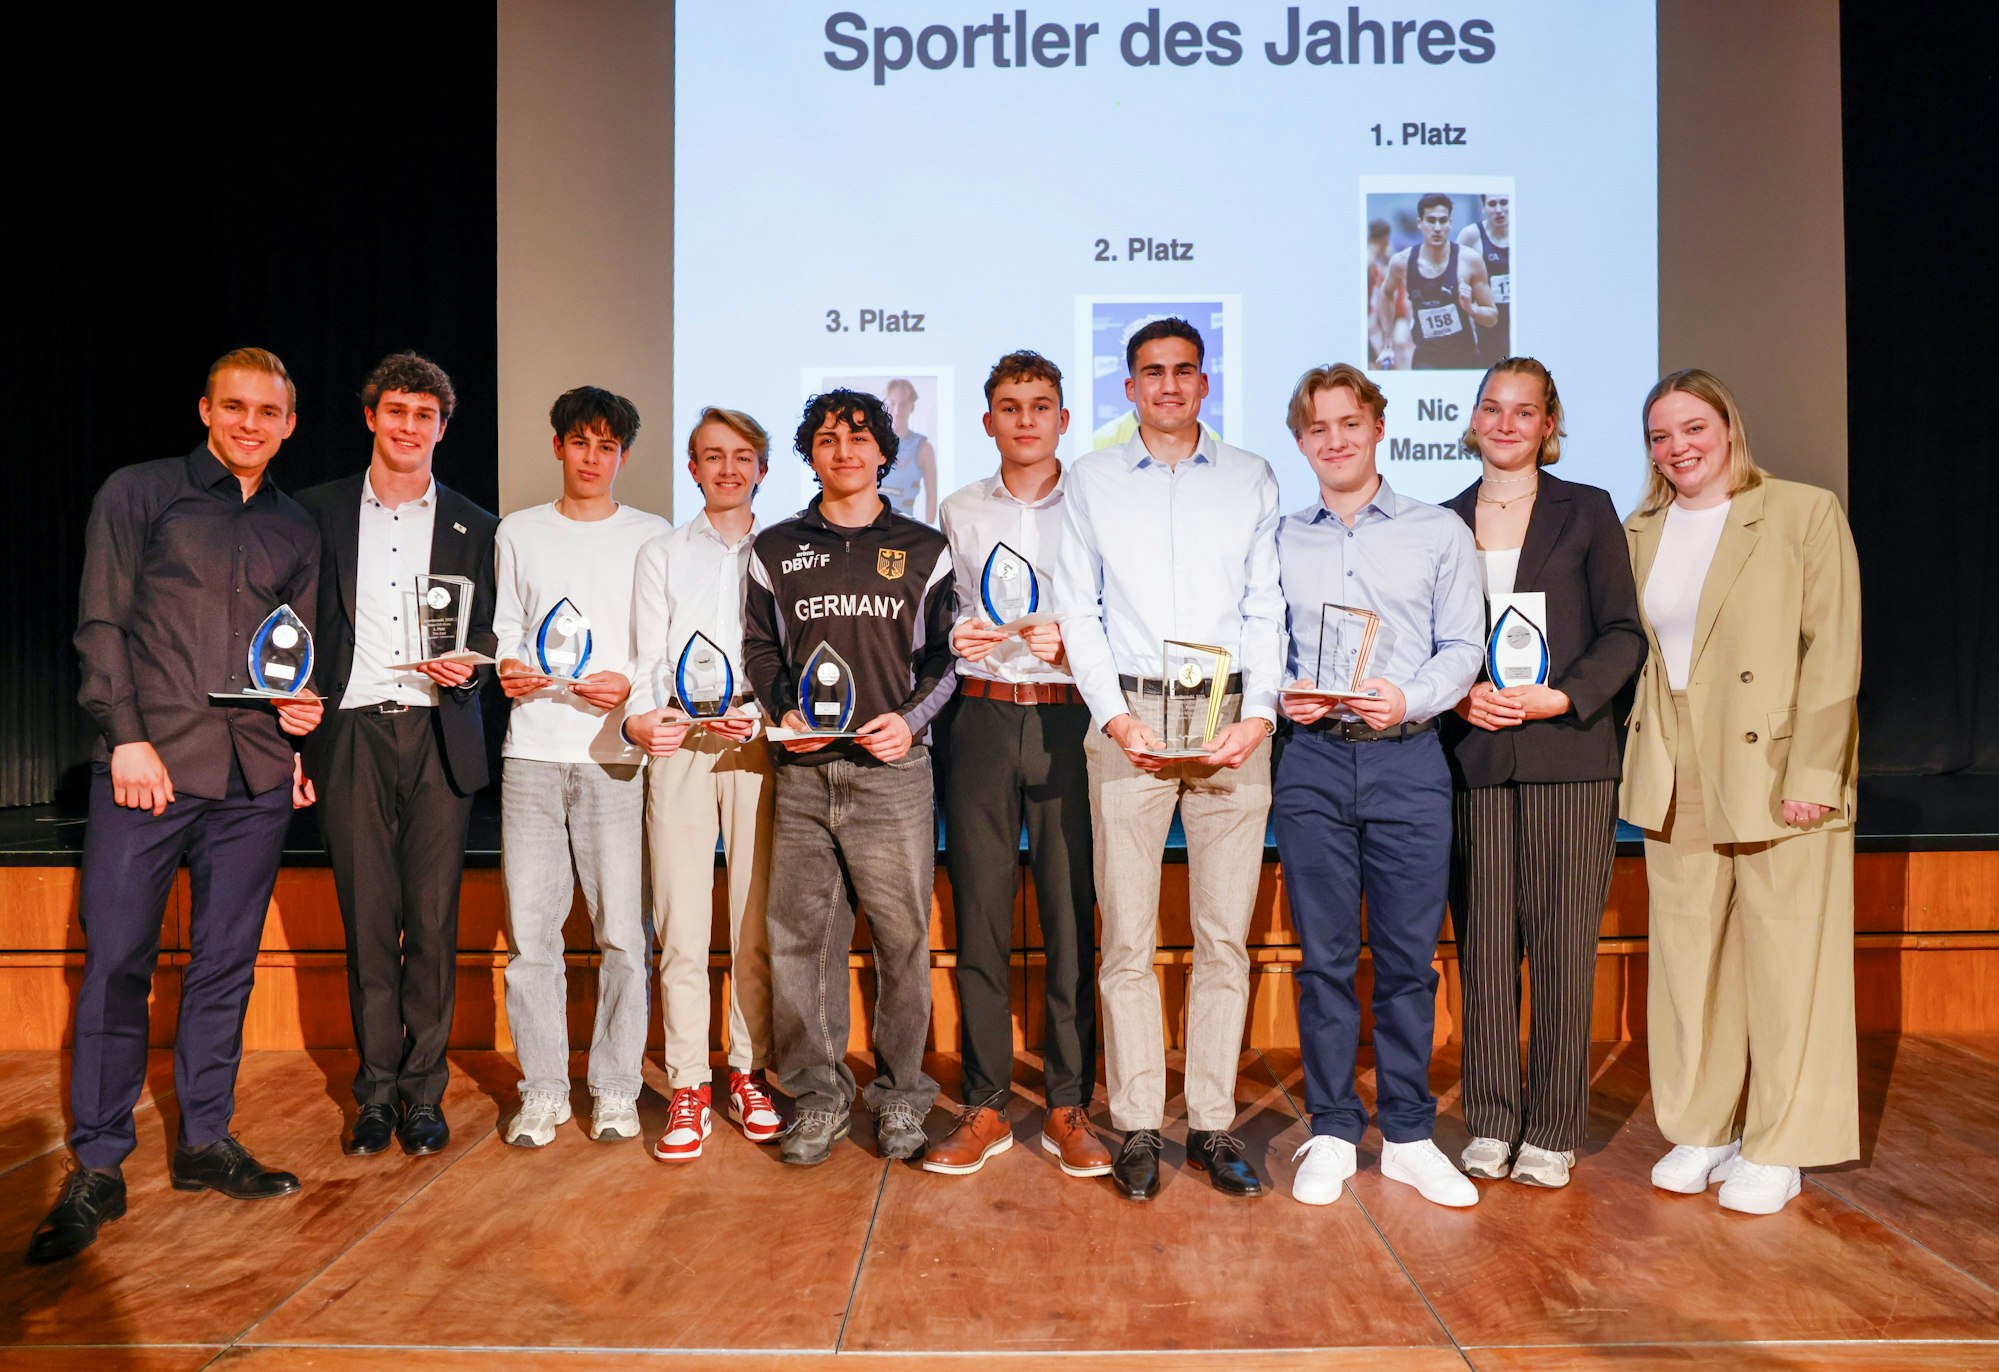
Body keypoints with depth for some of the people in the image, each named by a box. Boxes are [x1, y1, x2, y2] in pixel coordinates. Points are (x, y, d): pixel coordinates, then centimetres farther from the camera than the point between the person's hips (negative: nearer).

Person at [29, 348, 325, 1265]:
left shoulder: (297, 531, 16)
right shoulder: (138, 494, 5)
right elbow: (102, 624, 0)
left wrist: (303, 716, 0)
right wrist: (127, 737, -9)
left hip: (256, 776, 3)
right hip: (149, 763, -3)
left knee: (225, 964, 8)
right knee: (116, 962, -2)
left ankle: (204, 1141, 20)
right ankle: (97, 1168, 9)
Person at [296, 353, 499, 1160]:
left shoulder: (472, 527, 12)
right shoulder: (319, 512, 11)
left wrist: (467, 667, -9)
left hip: (438, 737, 0)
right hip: (352, 735, 0)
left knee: (433, 922, 0)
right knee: (366, 921, 3)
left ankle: (423, 1092, 11)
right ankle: (376, 1091, 15)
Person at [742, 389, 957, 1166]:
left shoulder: (922, 549, 10)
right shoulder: (775, 549, 14)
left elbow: (945, 654, 10)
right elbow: (759, 645, 17)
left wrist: (911, 719, -7)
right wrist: (783, 711, -1)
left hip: (893, 768, -1)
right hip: (803, 771, 2)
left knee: (903, 934, 0)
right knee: (800, 934, 2)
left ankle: (900, 1094, 16)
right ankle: (818, 1094, 17)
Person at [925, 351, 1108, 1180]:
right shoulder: (959, 512, 15)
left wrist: (1072, 643, -13)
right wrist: (957, 639, -5)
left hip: (1069, 718, -1)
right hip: (983, 717, 2)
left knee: (1072, 913, -1)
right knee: (979, 911, 1)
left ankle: (1069, 1106, 11)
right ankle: (984, 1106, 12)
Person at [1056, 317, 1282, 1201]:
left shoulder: (1251, 479, 14)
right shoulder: (1091, 480, 12)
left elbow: (1266, 608, 8)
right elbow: (1078, 609, 7)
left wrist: (1259, 712, -6)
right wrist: (1114, 715, -6)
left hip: (1230, 715, 1)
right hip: (1128, 717, -1)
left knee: (1225, 933, 4)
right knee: (1128, 937, 0)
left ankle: (1211, 1123, 14)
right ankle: (1137, 1128, 10)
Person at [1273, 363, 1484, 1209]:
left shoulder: (1439, 532, 8)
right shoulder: (1279, 541, 12)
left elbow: (1463, 646, 4)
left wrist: (1409, 698, -13)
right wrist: (1282, 694, -9)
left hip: (1409, 760, -1)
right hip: (1314, 761, 1)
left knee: (1408, 955, 4)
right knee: (1325, 955, 4)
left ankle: (1408, 1136, 17)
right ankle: (1332, 1133, 16)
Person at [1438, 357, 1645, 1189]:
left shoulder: (1586, 511, 7)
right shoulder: (1444, 522, 12)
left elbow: (1623, 634, 2)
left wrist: (1563, 697, -13)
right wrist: (1461, 695, -7)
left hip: (1568, 753, -1)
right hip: (1475, 757, 2)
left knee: (1563, 946, 0)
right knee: (1483, 945, 3)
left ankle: (1552, 1133, 12)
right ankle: (1490, 1124, 15)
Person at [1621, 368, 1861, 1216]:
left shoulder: (1805, 514, -2)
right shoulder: (1640, 533, 12)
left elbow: (1833, 652, -8)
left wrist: (1812, 776, -14)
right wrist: (1642, 759, 5)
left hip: (1777, 778, -4)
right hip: (1676, 787, 4)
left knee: (1784, 966, 3)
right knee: (1687, 960, 10)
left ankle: (1776, 1151, 17)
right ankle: (1700, 1131, 24)